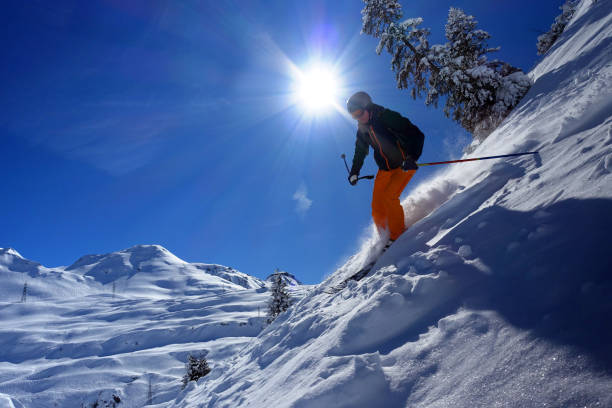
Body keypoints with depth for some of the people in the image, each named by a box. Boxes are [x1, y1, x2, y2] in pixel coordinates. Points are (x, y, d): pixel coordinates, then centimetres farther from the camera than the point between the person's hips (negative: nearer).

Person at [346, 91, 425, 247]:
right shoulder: (362, 129, 3)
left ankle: (398, 236, -8)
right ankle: (387, 240, 13)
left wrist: (412, 158, -33)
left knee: (389, 197, -24)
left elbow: (417, 135, -21)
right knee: (377, 209, -2)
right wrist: (354, 172, 16)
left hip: (404, 165, -6)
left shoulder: (388, 117, -18)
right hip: (385, 170, 7)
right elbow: (360, 151, 22)